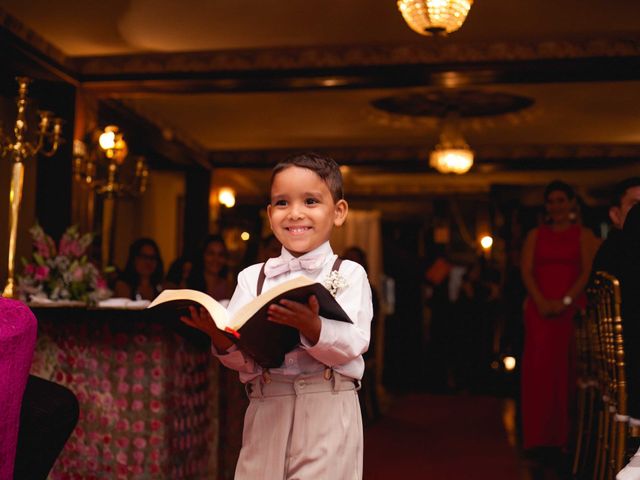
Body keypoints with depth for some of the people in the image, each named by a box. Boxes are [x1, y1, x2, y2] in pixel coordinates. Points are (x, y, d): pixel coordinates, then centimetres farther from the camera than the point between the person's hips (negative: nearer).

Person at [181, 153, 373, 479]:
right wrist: (223, 342, -18)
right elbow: (244, 360, 3)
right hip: (266, 412, 3)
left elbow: (352, 346, -12)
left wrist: (313, 328, -30)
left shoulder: (349, 275, 0)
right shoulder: (252, 278, 8)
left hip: (327, 414, -2)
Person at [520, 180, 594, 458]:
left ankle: (563, 437, 2)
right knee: (538, 368, -3)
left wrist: (565, 301, -14)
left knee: (567, 370, -2)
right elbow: (526, 271, 4)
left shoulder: (583, 235, 9)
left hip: (571, 308, -1)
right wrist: (541, 302, -11)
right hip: (539, 309, 2)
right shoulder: (535, 235, 14)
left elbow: (587, 272, -1)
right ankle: (538, 437, 1)